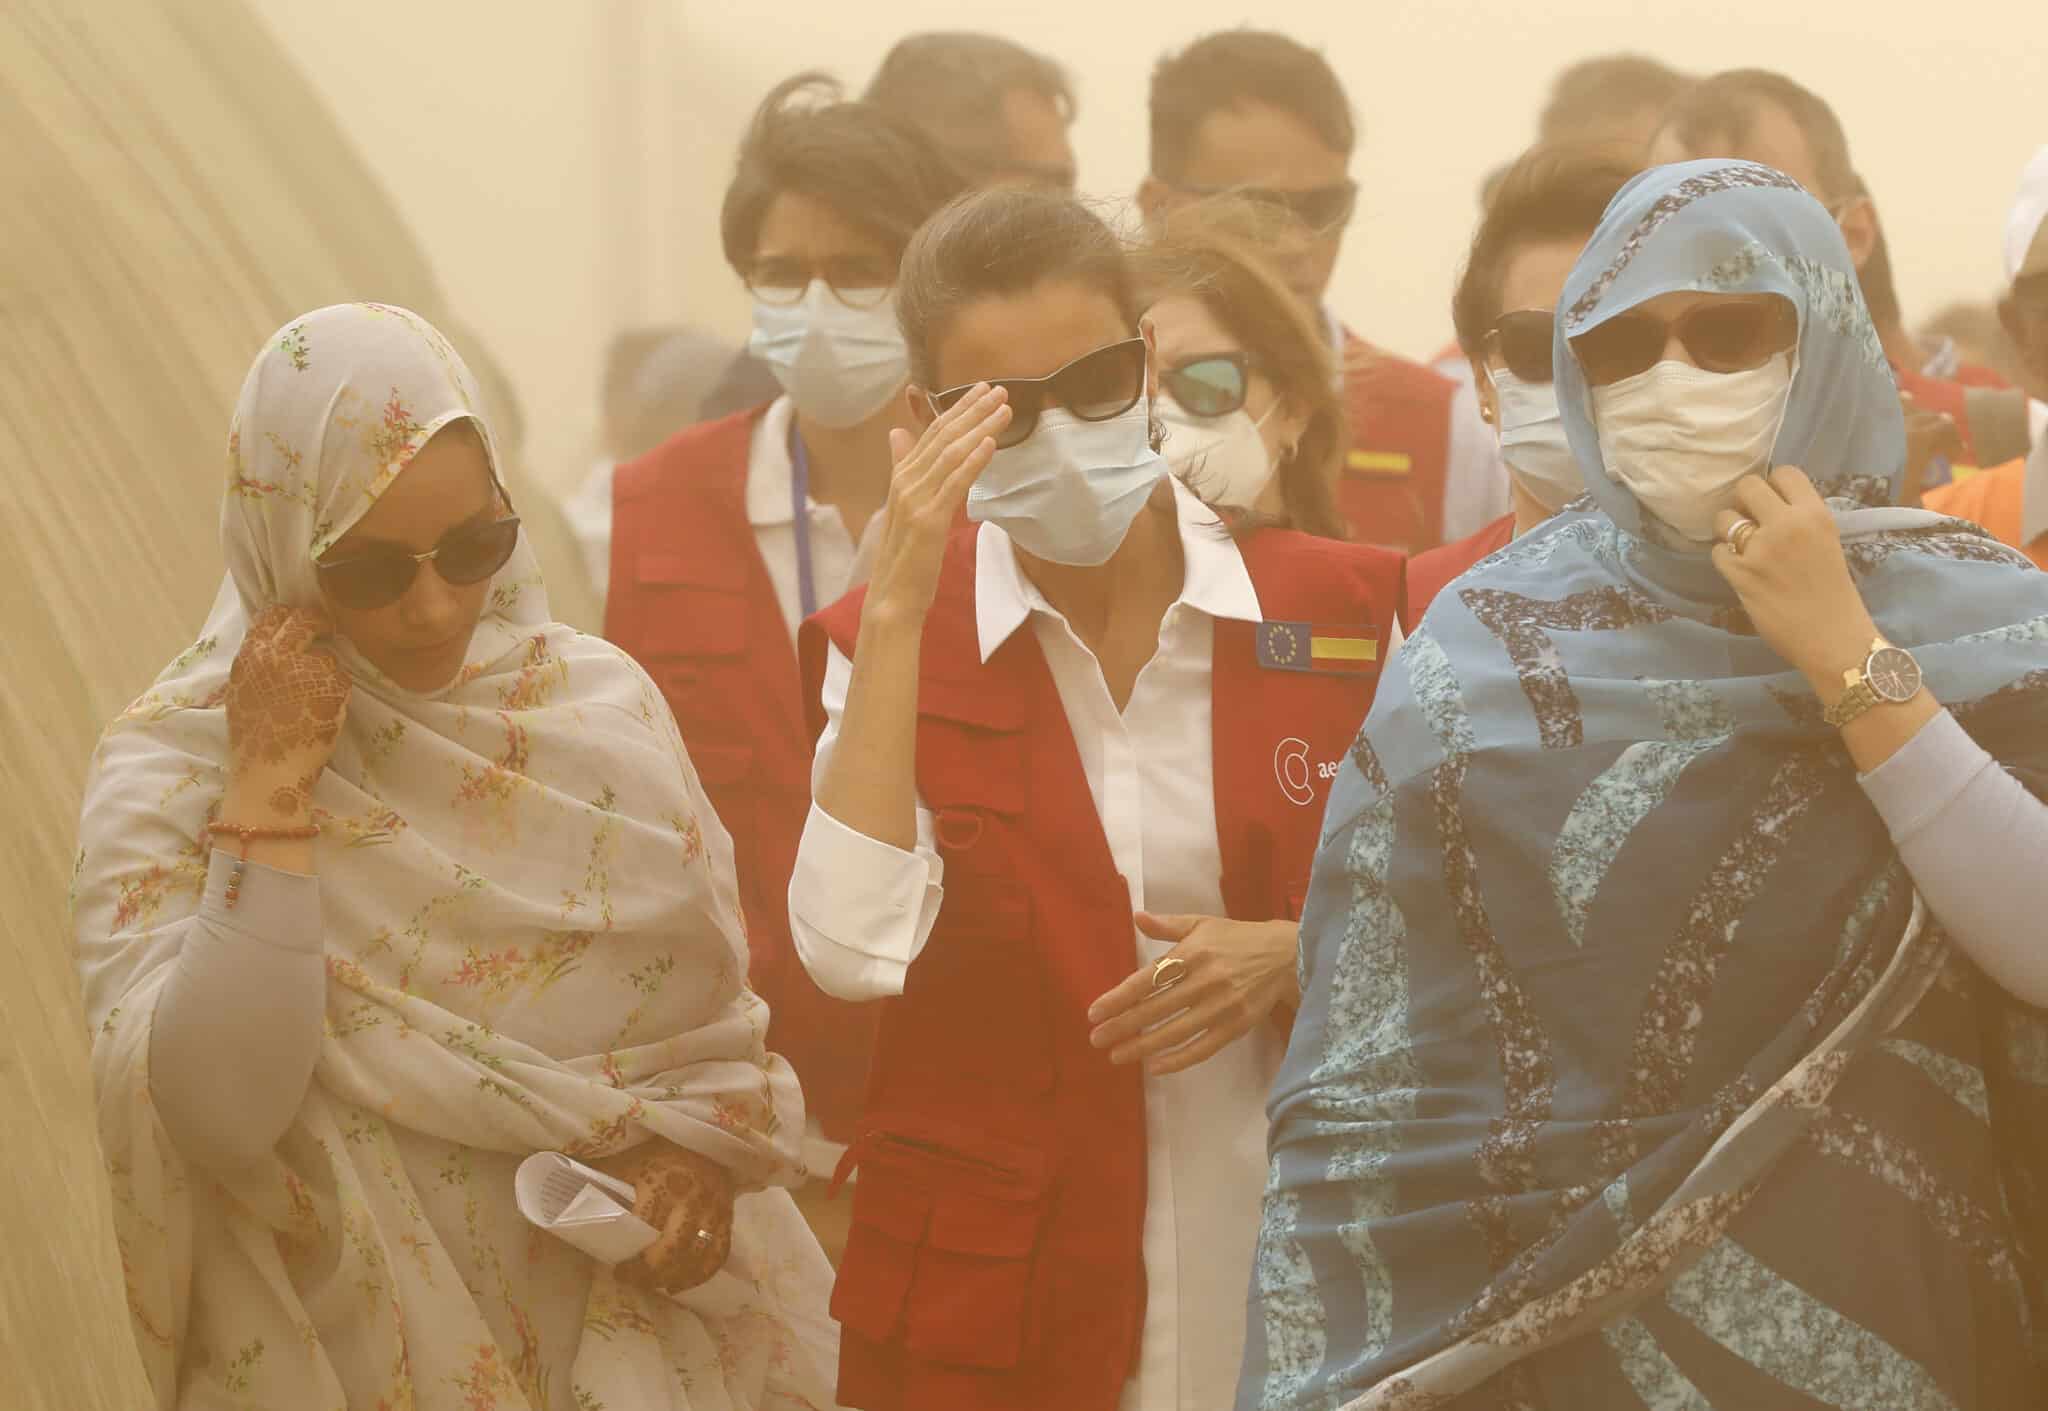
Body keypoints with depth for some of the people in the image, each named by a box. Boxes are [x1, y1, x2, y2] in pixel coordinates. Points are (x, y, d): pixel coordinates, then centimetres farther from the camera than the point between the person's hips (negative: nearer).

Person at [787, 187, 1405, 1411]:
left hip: (1294, 1276, 1)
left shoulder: (1336, 612, -2)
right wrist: (900, 611, -19)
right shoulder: (895, 642, -3)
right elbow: (857, 948, -19)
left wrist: (1296, 957, -15)